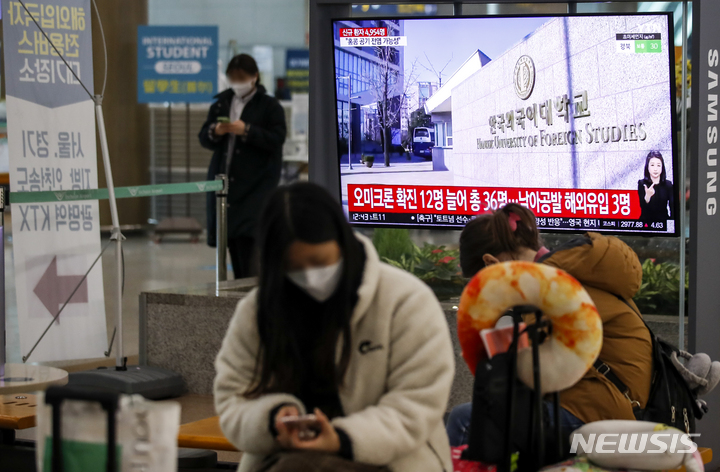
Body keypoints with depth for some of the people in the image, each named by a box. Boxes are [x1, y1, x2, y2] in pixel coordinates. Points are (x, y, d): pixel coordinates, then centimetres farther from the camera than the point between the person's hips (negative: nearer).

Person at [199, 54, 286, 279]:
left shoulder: (270, 106, 1)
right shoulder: (220, 104, 15)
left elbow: (277, 139, -10)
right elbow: (203, 139, 15)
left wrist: (246, 131, -18)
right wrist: (215, 132, -7)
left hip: (255, 182, -5)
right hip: (225, 180, 5)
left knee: (246, 236, -18)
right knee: (231, 240, 5)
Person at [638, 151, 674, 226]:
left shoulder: (668, 184, 4)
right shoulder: (642, 184, 1)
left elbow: (672, 208, 0)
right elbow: (643, 207, -8)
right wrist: (647, 196, -29)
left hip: (663, 222, 1)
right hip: (646, 222, -1)